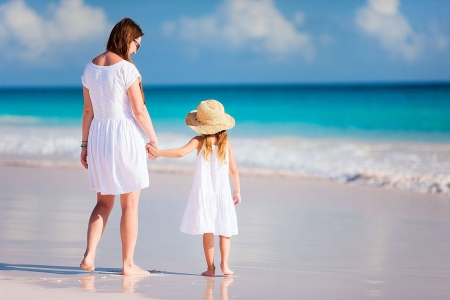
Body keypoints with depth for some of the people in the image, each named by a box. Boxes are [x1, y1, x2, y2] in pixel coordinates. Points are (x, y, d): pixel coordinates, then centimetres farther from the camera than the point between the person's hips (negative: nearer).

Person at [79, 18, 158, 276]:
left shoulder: (91, 67, 7)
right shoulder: (126, 68, -13)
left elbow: (88, 110, 10)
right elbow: (139, 110, -13)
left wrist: (85, 145, 15)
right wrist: (154, 139, -2)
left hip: (98, 135, 6)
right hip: (125, 135, -6)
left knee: (104, 202, 16)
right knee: (130, 204, 3)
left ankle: (89, 255, 1)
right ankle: (128, 264, 6)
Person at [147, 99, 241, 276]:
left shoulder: (200, 141, -7)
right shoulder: (226, 143, 0)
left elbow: (181, 152, -22)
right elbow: (234, 170, 3)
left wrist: (158, 152, -19)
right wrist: (237, 191, 12)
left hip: (203, 193, -1)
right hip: (223, 194, 1)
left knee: (207, 230, 2)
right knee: (224, 230, 10)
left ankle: (210, 267, 1)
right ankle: (224, 264, 0)